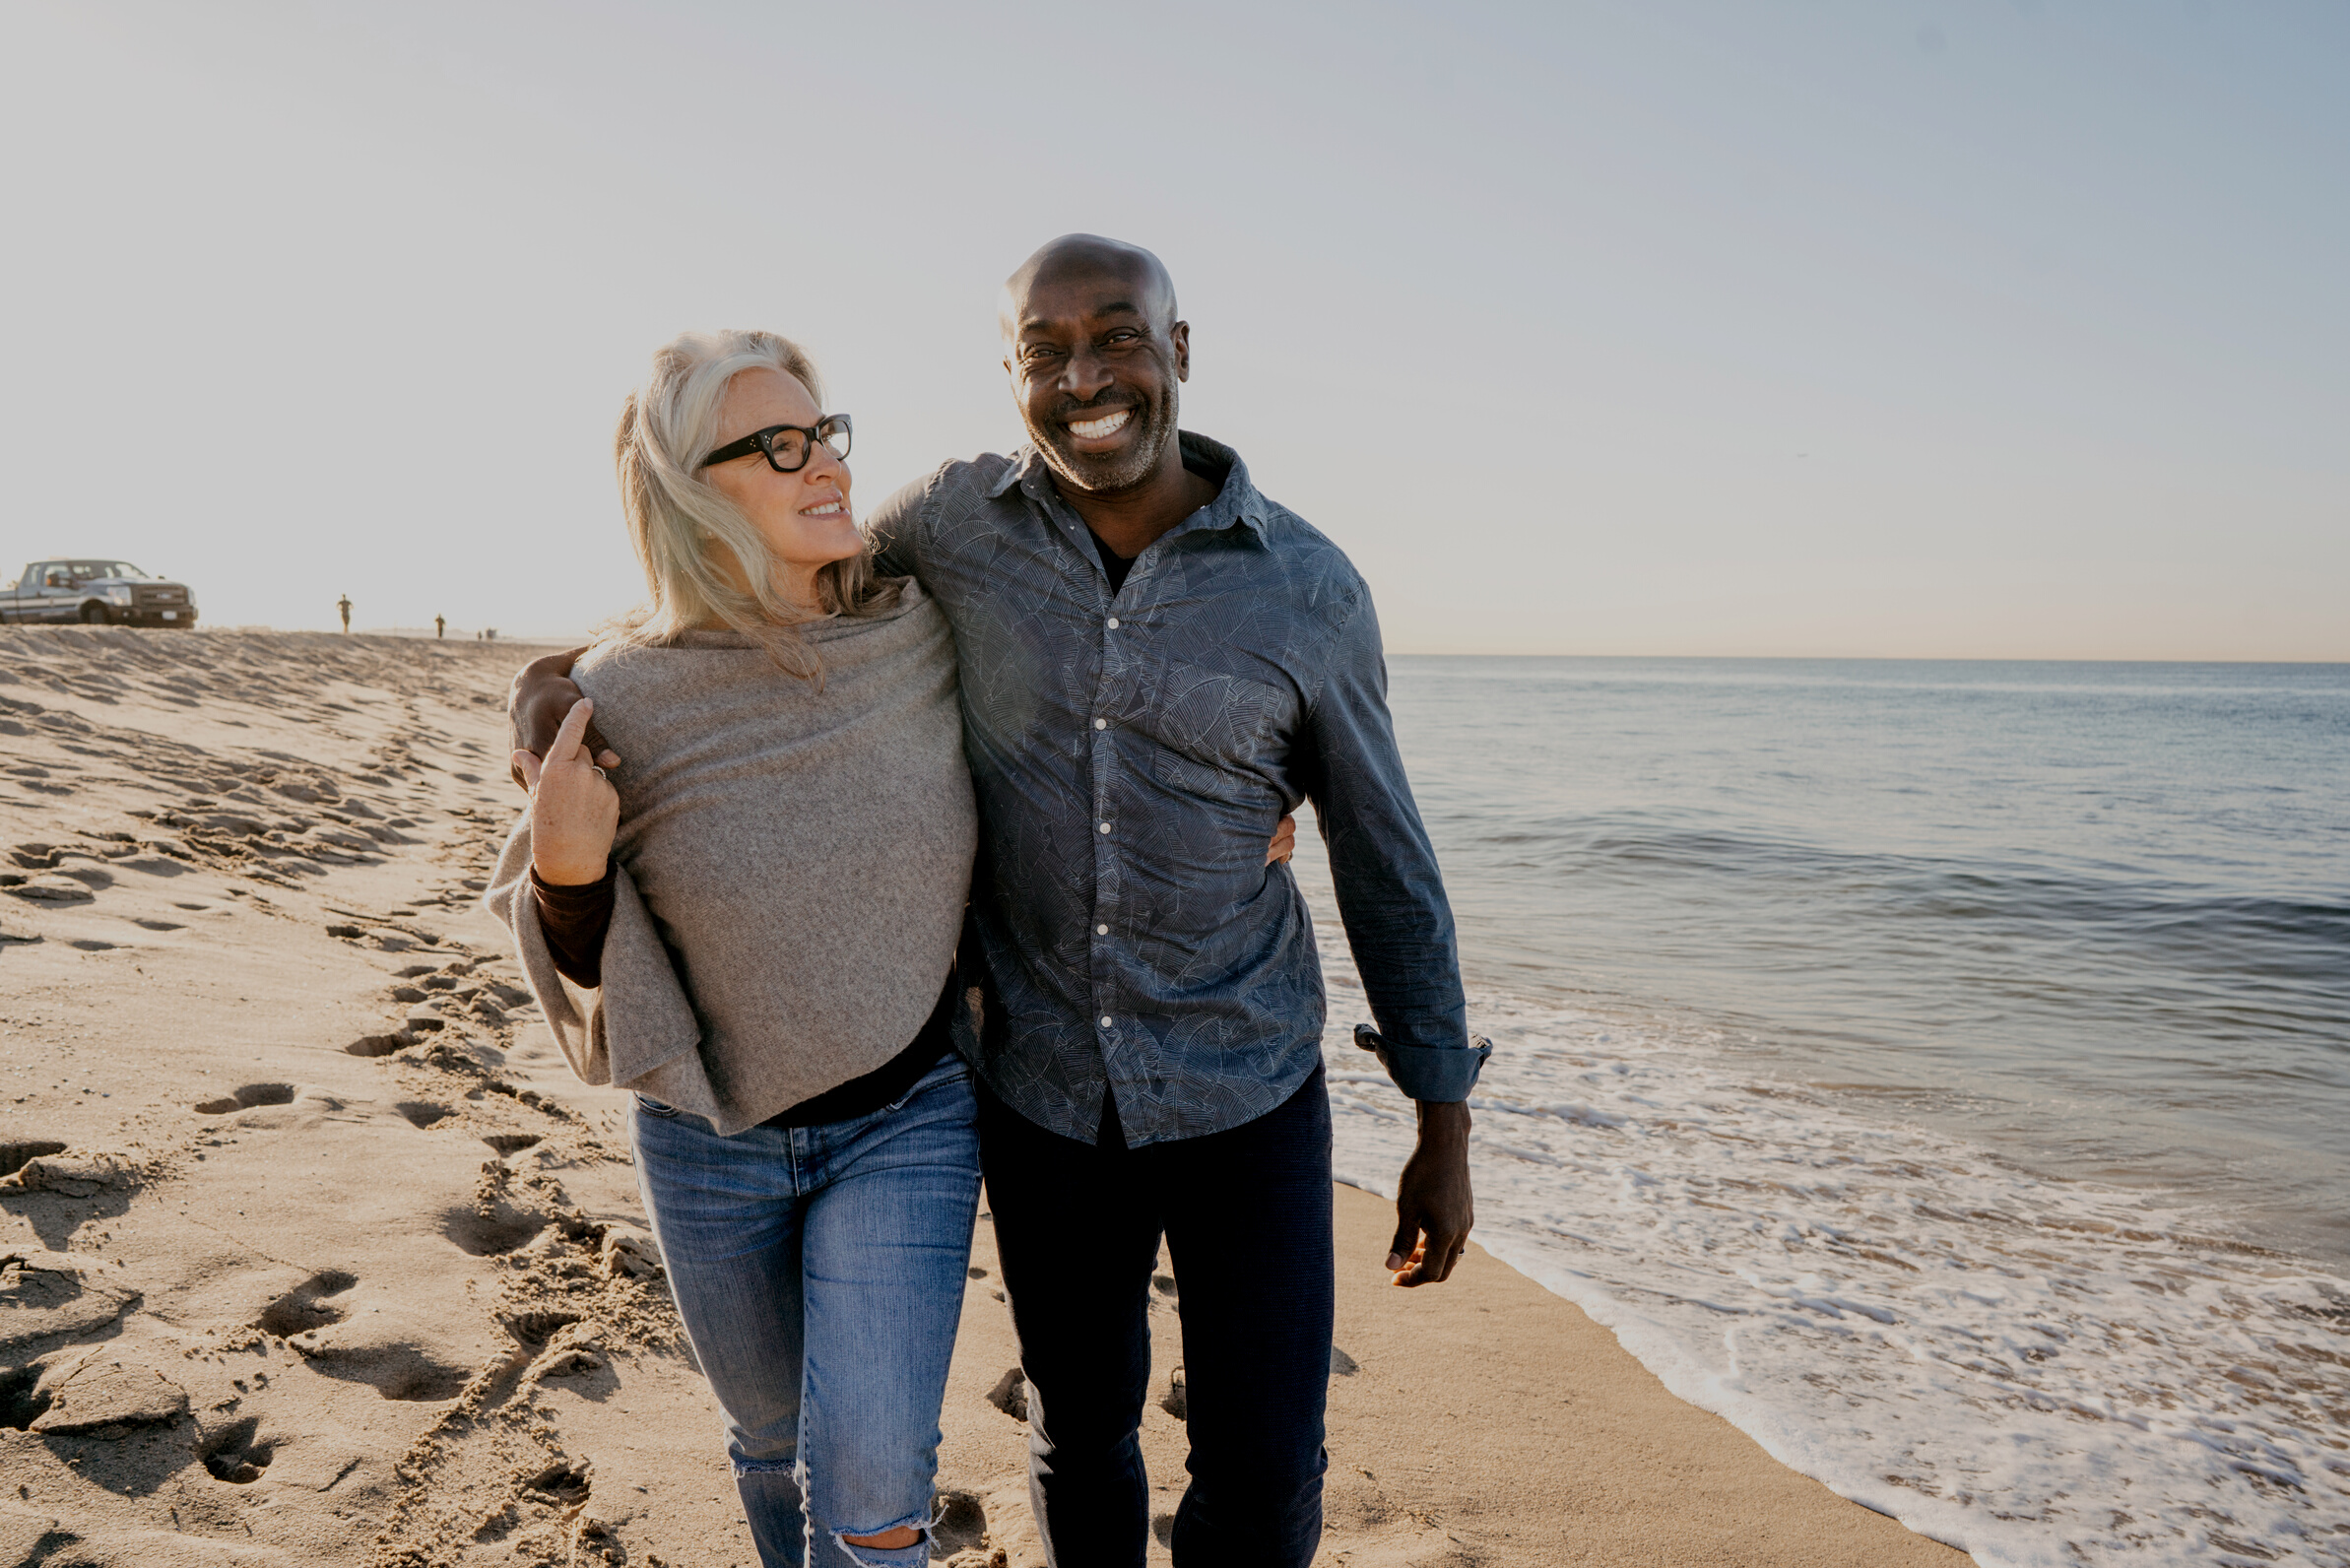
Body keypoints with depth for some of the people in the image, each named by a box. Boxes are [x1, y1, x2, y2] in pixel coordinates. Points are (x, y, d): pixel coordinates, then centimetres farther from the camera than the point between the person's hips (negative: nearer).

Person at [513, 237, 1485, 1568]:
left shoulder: (1309, 591, -10)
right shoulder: (954, 524, -6)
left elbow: (1387, 860, -2)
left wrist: (1445, 1130, 1)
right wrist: (567, 671, -7)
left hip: (1247, 1095, -1)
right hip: (1043, 1095, 1)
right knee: (1082, 1433, 19)